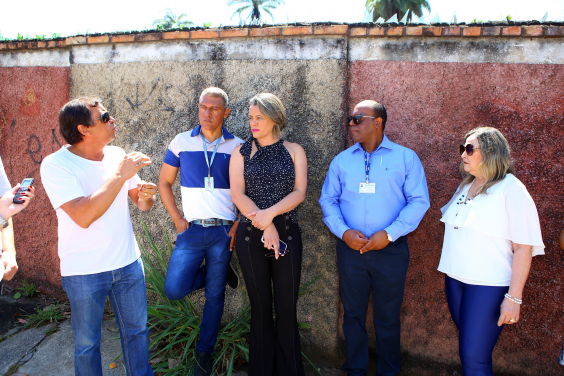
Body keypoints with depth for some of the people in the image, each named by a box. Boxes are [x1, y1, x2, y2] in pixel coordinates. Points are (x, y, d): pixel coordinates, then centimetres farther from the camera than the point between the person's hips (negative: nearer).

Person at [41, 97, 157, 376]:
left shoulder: (117, 155, 0)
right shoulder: (56, 164, -16)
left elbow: (141, 204, 8)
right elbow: (83, 216, -29)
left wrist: (145, 195, -16)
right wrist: (120, 175, -27)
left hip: (128, 262, 5)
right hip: (84, 272, -5)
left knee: (137, 330, 17)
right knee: (87, 342, 12)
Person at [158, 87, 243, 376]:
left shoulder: (237, 147, 1)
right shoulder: (181, 142, 3)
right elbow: (164, 182, 9)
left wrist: (239, 224, -5)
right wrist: (177, 219, 0)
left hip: (223, 230, -1)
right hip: (191, 229, 1)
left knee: (215, 294, 7)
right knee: (174, 289, -7)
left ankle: (205, 352, 27)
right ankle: (219, 272, 22)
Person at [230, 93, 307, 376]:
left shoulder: (294, 151, 6)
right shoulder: (241, 152, 6)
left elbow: (299, 192, -3)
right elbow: (238, 195, -4)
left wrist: (270, 213, -18)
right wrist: (266, 226, -13)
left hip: (287, 234, 0)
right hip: (251, 236, 0)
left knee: (286, 307, 3)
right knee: (260, 307, 8)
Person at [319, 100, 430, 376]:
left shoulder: (405, 157, 1)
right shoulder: (342, 160, 9)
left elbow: (419, 201, -4)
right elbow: (328, 200, 7)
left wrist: (389, 233, -15)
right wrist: (343, 231, -10)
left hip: (391, 249, -2)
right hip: (350, 248, 2)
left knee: (388, 317, 8)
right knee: (353, 314, 11)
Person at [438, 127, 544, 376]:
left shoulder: (511, 189, -10)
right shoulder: (465, 187, 12)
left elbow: (524, 247, -14)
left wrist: (514, 297, -17)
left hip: (488, 285, -7)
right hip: (455, 279, 7)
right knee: (467, 349, 15)